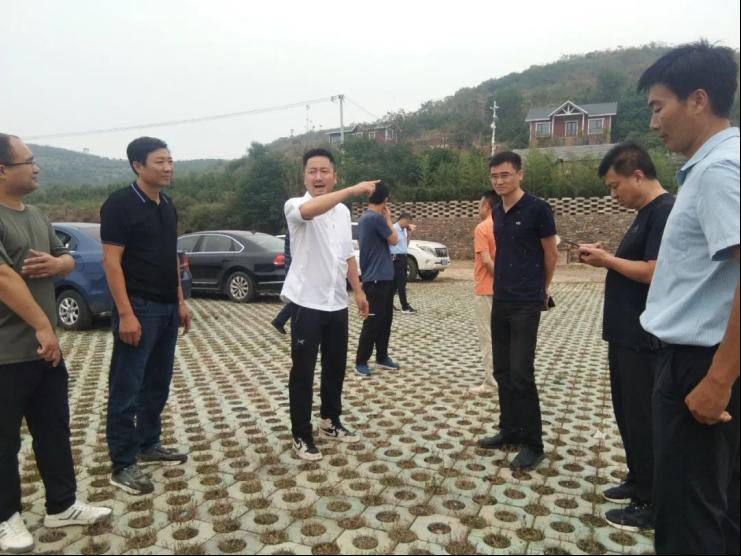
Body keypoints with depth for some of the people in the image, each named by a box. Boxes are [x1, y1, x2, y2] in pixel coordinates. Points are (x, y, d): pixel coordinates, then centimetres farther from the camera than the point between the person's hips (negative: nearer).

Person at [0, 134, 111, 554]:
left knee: (55, 431, 15)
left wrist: (55, 263, -6)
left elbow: (68, 259, 18)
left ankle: (62, 506, 29)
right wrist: (43, 327, -23)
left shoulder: (36, 216, 11)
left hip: (46, 348, 8)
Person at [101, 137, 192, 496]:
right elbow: (111, 262, -15)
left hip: (166, 308, 8)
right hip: (139, 308, -8)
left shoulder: (168, 206, 12)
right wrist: (125, 313, -21)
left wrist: (180, 302, 14)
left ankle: (148, 445, 30)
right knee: (126, 389, 0)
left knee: (158, 384, 16)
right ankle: (123, 465, 9)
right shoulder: (120, 204, -11)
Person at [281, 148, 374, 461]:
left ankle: (330, 422, 33)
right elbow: (310, 210, -37)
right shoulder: (295, 206, -10)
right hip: (306, 302, -6)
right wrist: (353, 190, -42)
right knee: (303, 371, 1)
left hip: (336, 302, 7)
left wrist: (358, 291, 15)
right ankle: (301, 435, 14)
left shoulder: (343, 211, 10)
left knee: (335, 366, 16)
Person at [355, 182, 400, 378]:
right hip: (376, 279, -10)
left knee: (385, 318, 15)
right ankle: (361, 362, 6)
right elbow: (394, 240, -9)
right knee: (373, 321, -3)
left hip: (383, 277, 10)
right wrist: (388, 219, 0)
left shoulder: (365, 217, 13)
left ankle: (382, 357, 25)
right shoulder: (376, 218, -18)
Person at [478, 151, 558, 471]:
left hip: (526, 304, -7)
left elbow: (550, 254, -2)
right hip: (500, 301, 7)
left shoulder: (536, 208, -10)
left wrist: (541, 290, 10)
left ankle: (533, 444, 6)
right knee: (502, 371, 11)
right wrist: (503, 285, 14)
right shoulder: (497, 213, 10)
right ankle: (510, 430, 25)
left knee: (521, 373, -7)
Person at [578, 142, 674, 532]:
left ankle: (651, 503, 15)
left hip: (644, 339, -10)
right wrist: (604, 258, 4)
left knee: (643, 418, 1)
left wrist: (607, 259, -14)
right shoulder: (645, 213, 15)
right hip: (626, 334, 10)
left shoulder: (664, 211, -16)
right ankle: (638, 482, 33)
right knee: (627, 412, 18)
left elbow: (655, 272, -24)